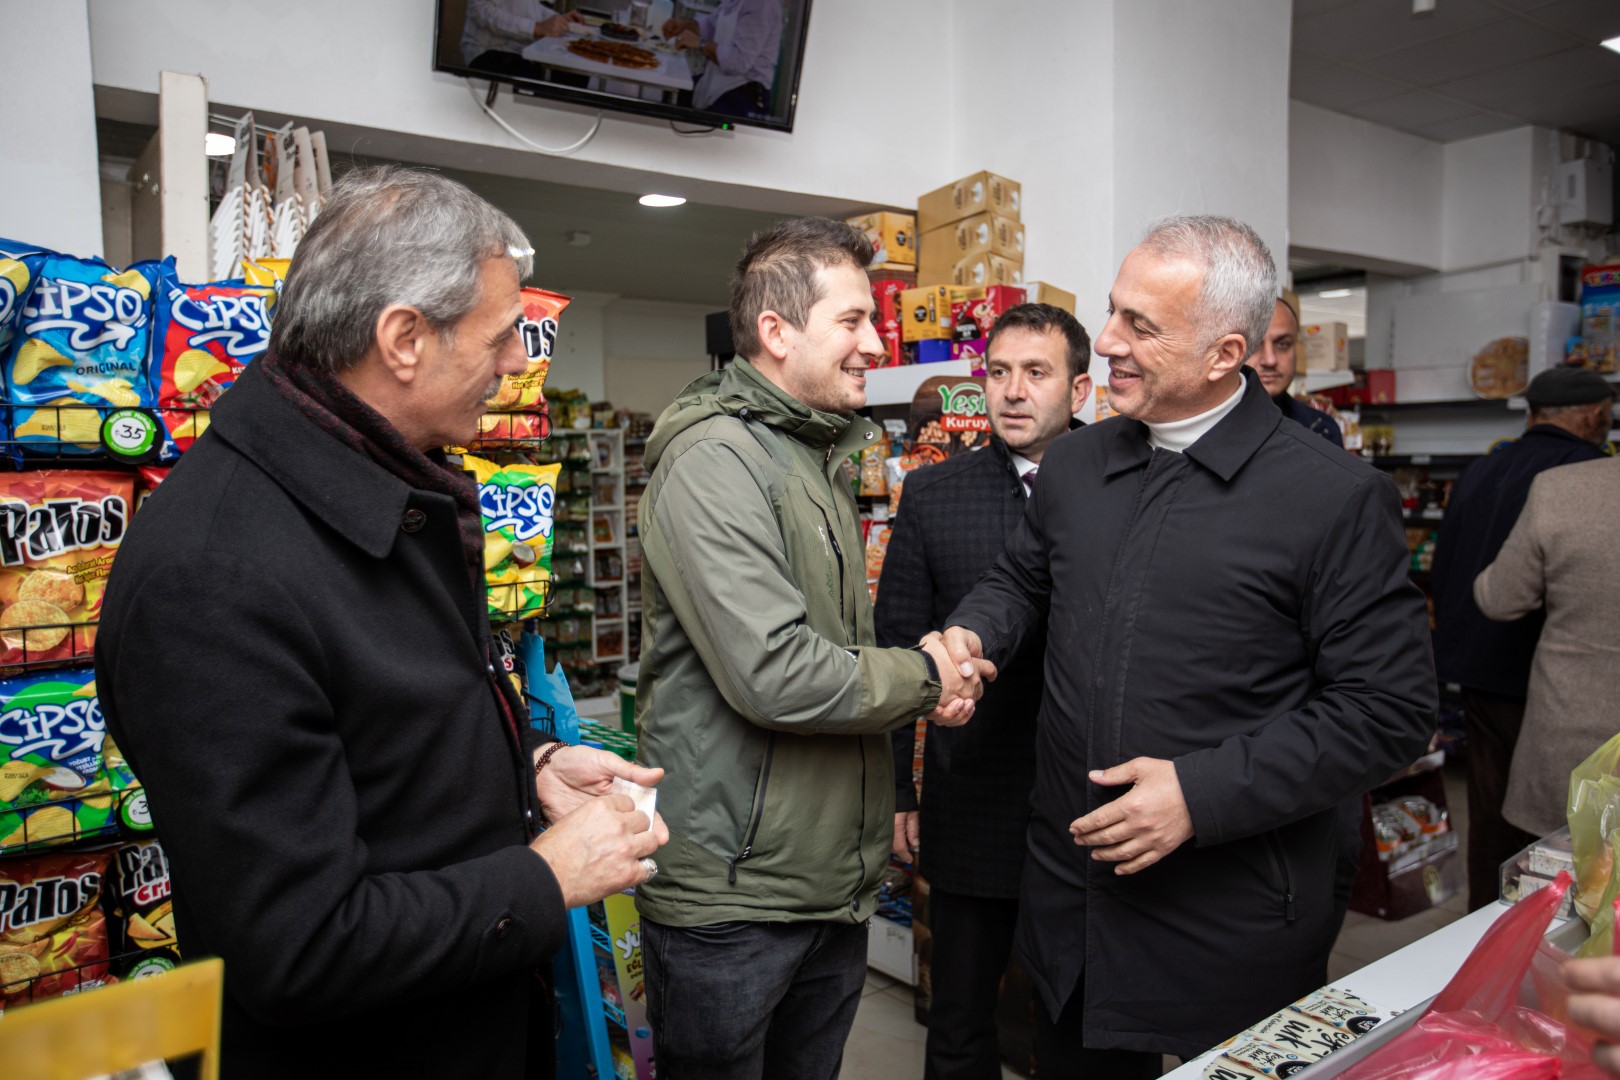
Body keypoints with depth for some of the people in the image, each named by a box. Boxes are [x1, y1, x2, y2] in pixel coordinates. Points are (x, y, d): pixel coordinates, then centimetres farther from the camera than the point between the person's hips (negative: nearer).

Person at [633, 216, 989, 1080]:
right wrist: (923, 679, -11)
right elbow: (774, 675, -27)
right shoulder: (714, 459, -18)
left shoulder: (818, 458, 14)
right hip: (732, 897, -8)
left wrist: (924, 675, 0)